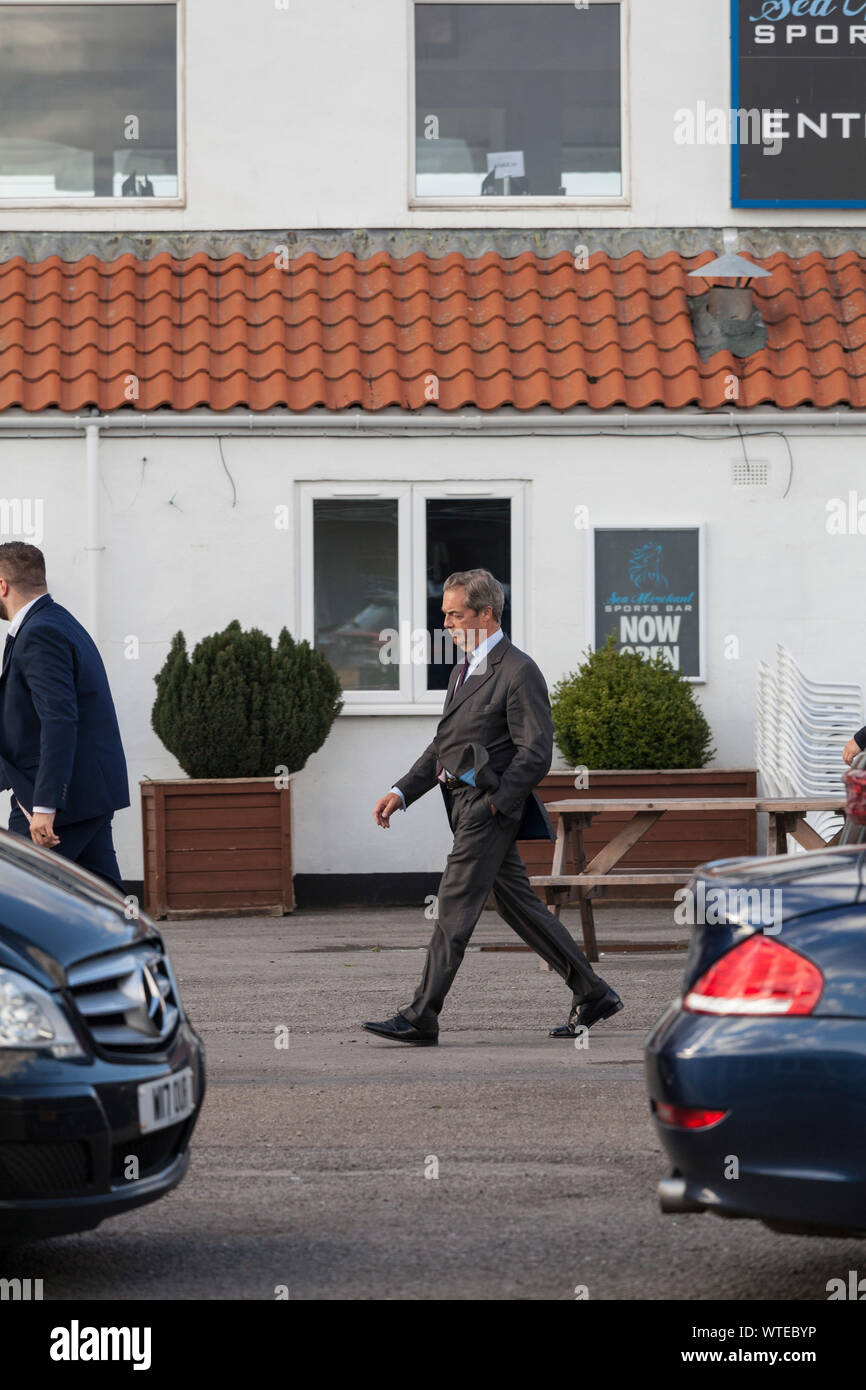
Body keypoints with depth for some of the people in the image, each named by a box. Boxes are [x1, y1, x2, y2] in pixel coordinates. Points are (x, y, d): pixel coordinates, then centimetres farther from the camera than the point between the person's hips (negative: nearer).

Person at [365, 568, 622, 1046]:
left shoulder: (519, 672, -11)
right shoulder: (464, 671, 18)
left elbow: (535, 754, -16)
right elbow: (442, 746, 22)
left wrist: (493, 804, -18)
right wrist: (402, 792, 11)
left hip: (491, 805, -9)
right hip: (466, 804, 9)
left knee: (454, 905, -10)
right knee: (519, 905, 12)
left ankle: (420, 1018, -10)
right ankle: (592, 994, 19)